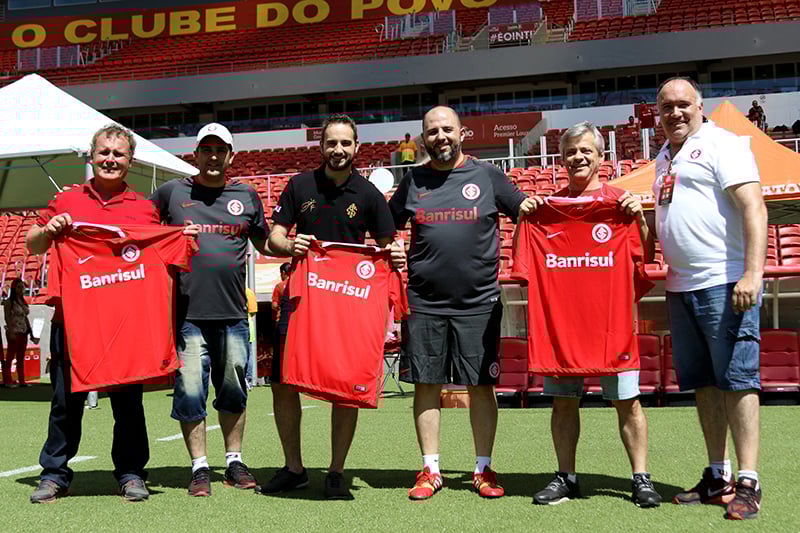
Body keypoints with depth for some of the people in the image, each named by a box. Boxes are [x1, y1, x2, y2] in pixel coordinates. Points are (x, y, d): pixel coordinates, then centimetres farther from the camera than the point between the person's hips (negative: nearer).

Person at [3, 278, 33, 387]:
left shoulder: (23, 302, 15)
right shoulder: (9, 301, -5)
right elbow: (7, 317, -12)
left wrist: (31, 333, 14)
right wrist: (11, 332, -21)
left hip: (23, 332, 7)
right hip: (14, 332, -7)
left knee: (21, 358, 8)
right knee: (10, 356, -6)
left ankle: (22, 381, 10)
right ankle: (7, 381, -4)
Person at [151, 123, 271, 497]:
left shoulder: (247, 196, 12)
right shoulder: (172, 192, 8)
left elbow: (264, 244, 19)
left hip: (233, 312, 2)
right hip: (187, 312, -2)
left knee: (234, 388, 9)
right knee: (189, 391, -1)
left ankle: (234, 462, 23)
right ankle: (199, 468, 12)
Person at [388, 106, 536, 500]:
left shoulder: (487, 175, 6)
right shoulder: (413, 181, 11)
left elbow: (527, 211, 11)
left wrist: (533, 209, -10)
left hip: (478, 301, -1)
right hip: (424, 302, 2)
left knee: (482, 385, 2)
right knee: (426, 384, 4)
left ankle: (483, 469, 15)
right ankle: (430, 470, 15)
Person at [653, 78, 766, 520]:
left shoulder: (721, 144, -4)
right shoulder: (664, 158, 20)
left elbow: (753, 208, -14)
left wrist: (752, 272, -23)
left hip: (723, 282, -8)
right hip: (681, 286, 8)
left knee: (736, 379, -6)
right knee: (702, 383, 11)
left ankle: (748, 482, -1)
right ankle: (717, 477, 19)